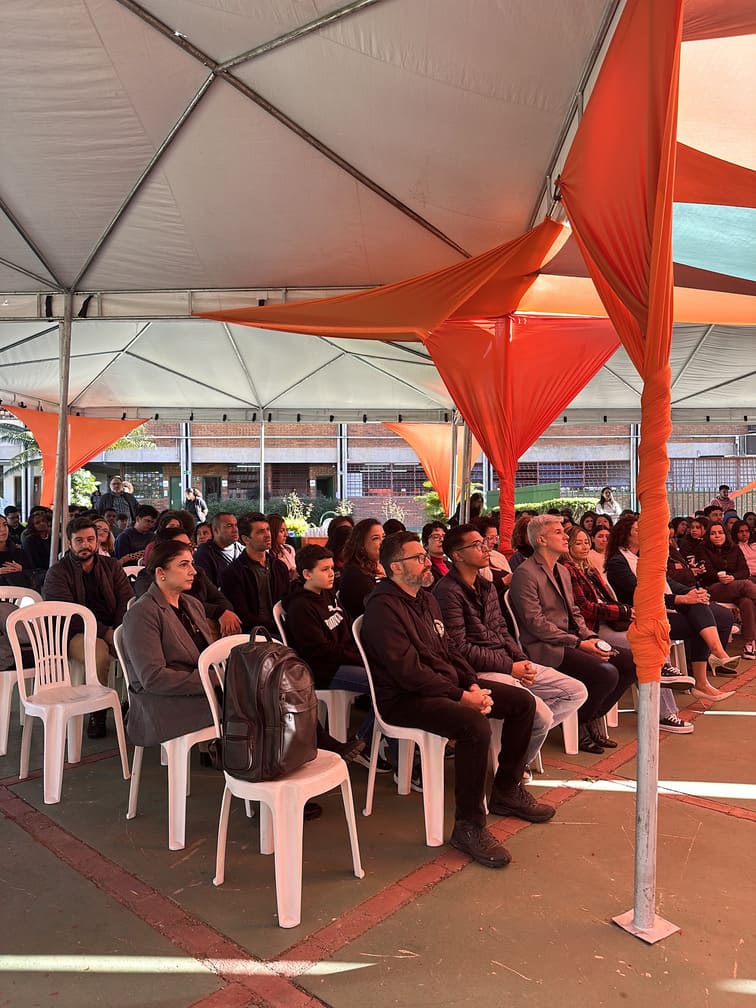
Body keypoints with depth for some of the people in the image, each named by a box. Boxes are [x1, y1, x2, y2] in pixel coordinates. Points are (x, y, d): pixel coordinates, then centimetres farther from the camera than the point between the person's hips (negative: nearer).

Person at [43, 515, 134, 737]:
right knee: (99, 653, -35)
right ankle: (97, 713, -15)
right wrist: (104, 632, -20)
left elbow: (127, 602, 5)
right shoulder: (57, 573, 3)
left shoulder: (112, 565, 14)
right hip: (75, 633, -3)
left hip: (112, 629, 3)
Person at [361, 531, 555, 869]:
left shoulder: (427, 599, 14)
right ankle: (468, 827, -16)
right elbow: (408, 671, -23)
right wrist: (461, 697, -20)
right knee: (475, 726, -34)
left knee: (523, 702, 7)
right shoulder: (383, 607, -17)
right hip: (405, 699, -10)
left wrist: (473, 684, 0)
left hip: (449, 685, 10)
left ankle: (506, 791, 22)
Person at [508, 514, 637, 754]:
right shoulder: (525, 574, -12)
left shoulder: (562, 571, 18)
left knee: (630, 662, -3)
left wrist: (591, 637, 0)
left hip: (569, 641, 9)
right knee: (606, 673, -25)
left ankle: (592, 718, 10)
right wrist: (578, 643, -18)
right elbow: (536, 623, -17)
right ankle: (580, 725, 0)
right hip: (544, 647, -9)